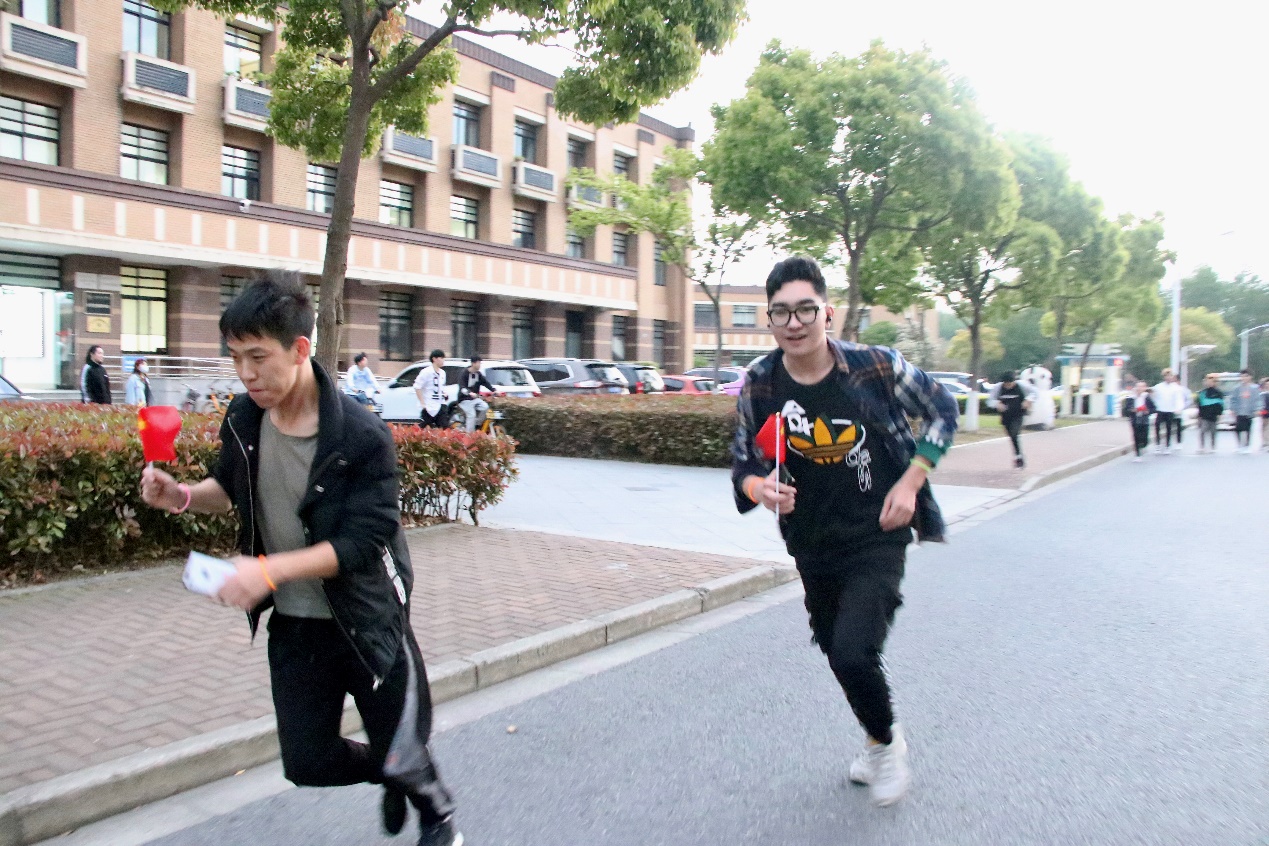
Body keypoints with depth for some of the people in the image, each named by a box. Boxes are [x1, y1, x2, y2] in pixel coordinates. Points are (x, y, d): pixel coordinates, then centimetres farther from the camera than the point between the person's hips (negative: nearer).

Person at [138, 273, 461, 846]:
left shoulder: (362, 437, -24)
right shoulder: (243, 418, -5)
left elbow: (360, 541, -25)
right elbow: (230, 488, 13)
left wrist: (269, 570, -35)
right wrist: (183, 496, -7)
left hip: (366, 621, -5)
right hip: (293, 625, 5)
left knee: (398, 757, 7)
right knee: (307, 763, 10)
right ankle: (392, 774, 43)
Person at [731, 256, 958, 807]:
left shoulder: (876, 366, -17)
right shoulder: (759, 385, -11)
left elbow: (942, 410, -1)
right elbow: (743, 465, -3)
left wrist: (910, 483, -10)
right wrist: (760, 488, -26)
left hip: (878, 538, -4)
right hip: (812, 545, 4)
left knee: (852, 653, -20)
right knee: (836, 651, 19)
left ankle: (886, 740, 15)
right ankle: (880, 744, 50)